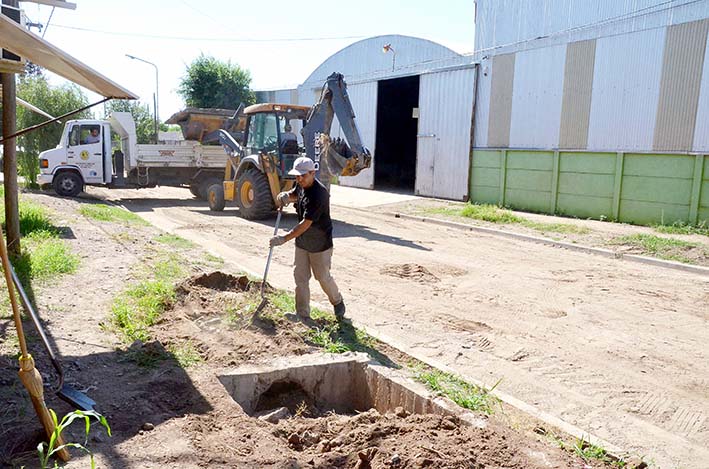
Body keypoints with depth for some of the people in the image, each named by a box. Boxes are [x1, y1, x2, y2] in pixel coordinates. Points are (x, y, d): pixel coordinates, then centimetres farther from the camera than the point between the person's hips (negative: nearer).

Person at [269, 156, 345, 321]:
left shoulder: (318, 194, -29)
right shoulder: (301, 185, -2)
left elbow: (306, 224, -32)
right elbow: (295, 195, 23)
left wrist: (284, 239, -35)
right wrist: (287, 196, -3)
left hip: (320, 243, -8)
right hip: (302, 240, 8)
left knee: (323, 277, 7)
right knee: (300, 276, 7)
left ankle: (337, 302, 36)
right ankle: (302, 315, 16)